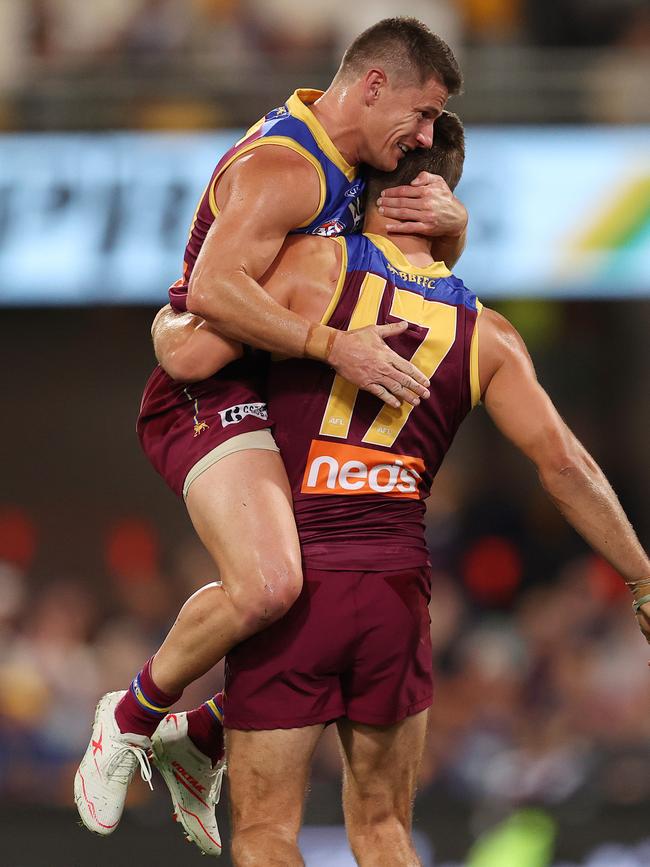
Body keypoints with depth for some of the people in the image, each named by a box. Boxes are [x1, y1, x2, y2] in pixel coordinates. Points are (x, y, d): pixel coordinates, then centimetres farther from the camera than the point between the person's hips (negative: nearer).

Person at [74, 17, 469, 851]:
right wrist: (335, 346, -33)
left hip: (280, 406, 10)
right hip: (212, 398, -10)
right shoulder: (282, 169, -18)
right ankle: (133, 715, -8)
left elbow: (439, 255, 24)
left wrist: (449, 216, 0)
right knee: (268, 586, -33)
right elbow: (214, 290, -31)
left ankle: (202, 738, 20)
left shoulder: (342, 160, 13)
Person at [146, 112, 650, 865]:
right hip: (396, 587, 3)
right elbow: (561, 462, -3)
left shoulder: (316, 261, -7)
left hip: (291, 584, -3)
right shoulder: (484, 334, 4)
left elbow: (194, 356, -12)